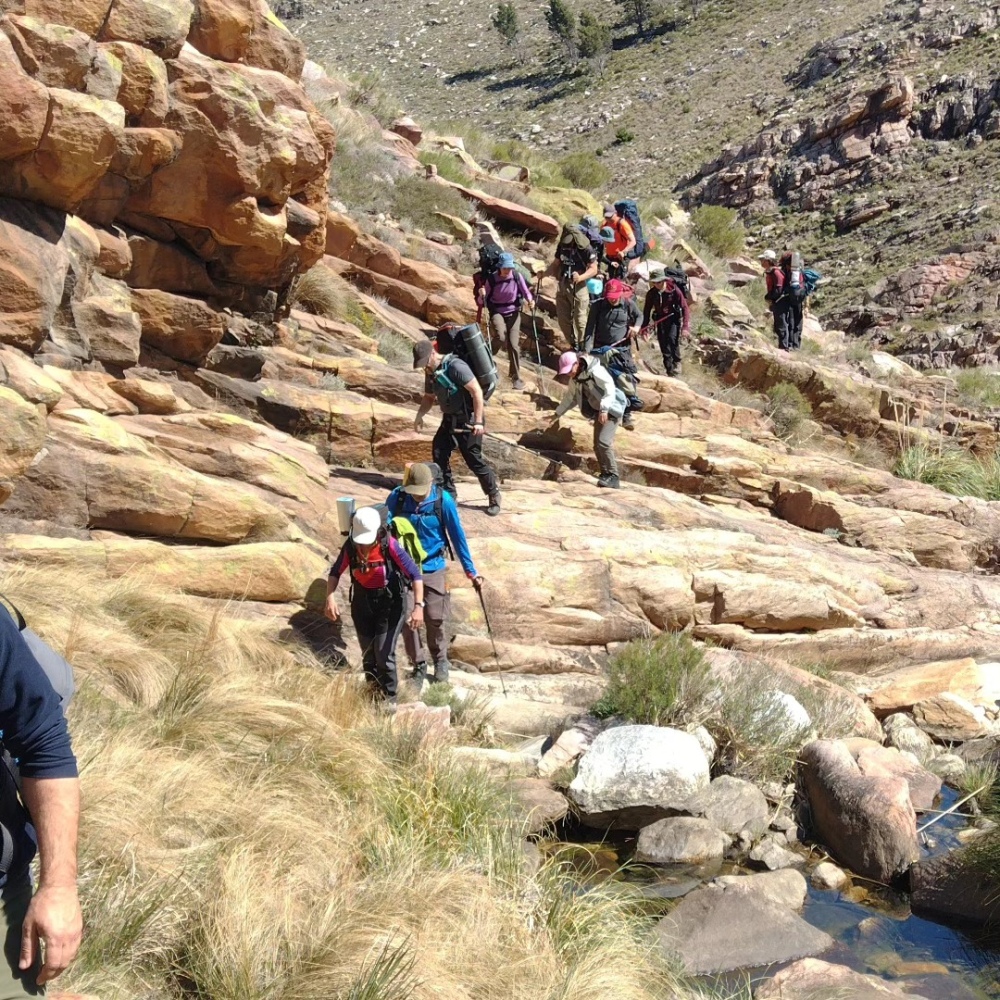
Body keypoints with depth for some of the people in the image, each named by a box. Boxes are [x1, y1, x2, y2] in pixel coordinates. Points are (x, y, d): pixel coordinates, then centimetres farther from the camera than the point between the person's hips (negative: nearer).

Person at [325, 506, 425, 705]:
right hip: (362, 603, 4)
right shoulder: (350, 546, -13)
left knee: (384, 654, -9)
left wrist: (418, 606, -31)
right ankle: (373, 694, 33)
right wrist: (330, 598, -16)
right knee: (368, 654, 14)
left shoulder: (389, 545, -23)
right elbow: (335, 573, 0)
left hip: (389, 603, -4)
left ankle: (389, 699, 8)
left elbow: (415, 574, -22)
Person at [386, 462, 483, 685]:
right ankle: (418, 664, 23)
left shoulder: (443, 500, -15)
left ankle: (440, 661, 31)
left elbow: (457, 535, -7)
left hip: (433, 569, -1)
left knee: (436, 619, 6)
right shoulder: (396, 498, -13)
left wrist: (471, 571, -4)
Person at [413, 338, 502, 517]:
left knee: (474, 459, -5)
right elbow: (429, 397, 19)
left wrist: (478, 421, -25)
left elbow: (477, 392, -23)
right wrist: (420, 415, 0)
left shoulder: (455, 366, -22)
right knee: (438, 453, -1)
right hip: (449, 420, 8)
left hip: (467, 420, -8)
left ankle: (494, 496, 12)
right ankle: (449, 494, 12)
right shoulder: (431, 373, 5)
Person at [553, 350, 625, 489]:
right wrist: (558, 413, 20)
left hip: (611, 409, -9)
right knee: (597, 446, 4)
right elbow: (571, 397, 20)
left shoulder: (595, 371, -21)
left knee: (603, 442, -20)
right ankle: (605, 475, 11)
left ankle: (613, 477, -16)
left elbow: (610, 387, -27)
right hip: (598, 411, 9)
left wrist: (604, 409, -34)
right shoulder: (574, 379, 5)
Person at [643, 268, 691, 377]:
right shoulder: (651, 293, -7)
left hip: (674, 319, -4)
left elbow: (685, 308, -15)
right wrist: (644, 327, 8)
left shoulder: (674, 291, -17)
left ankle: (676, 363, -7)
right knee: (663, 344, 2)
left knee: (672, 338, -27)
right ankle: (669, 368, 17)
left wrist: (685, 327, -23)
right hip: (660, 320, 4)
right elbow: (646, 311, 6)